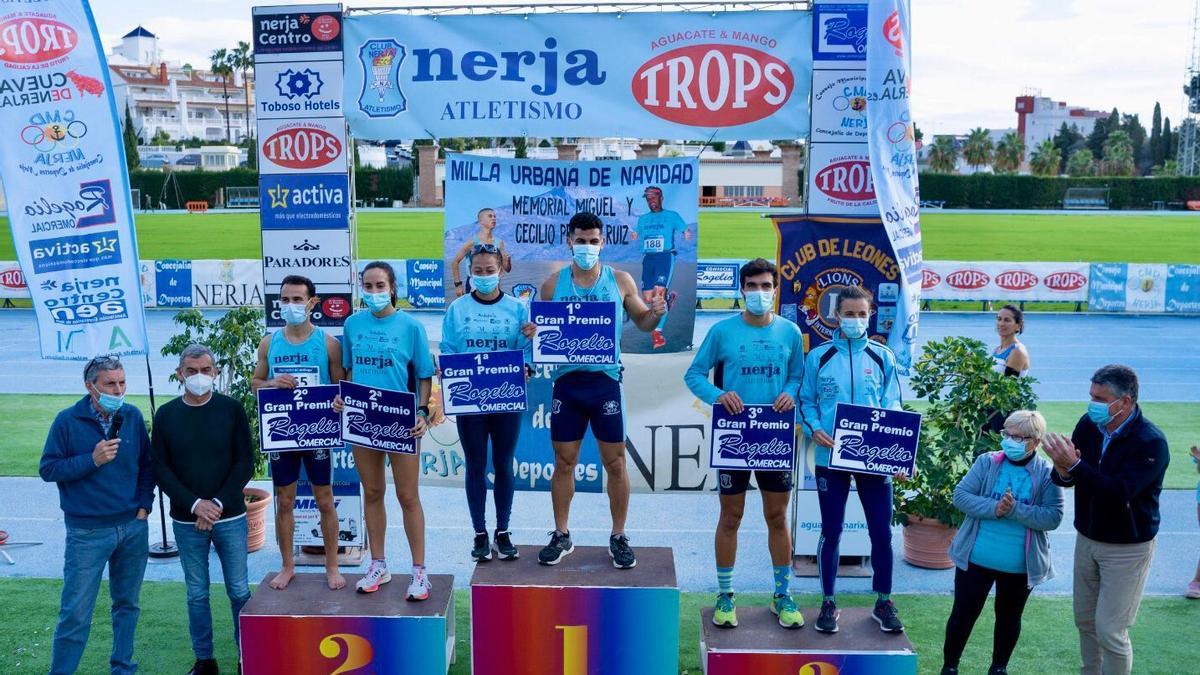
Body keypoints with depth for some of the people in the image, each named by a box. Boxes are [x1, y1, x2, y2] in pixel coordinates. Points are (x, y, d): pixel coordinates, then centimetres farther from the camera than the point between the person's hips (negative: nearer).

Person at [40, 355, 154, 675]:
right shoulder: (68, 420, -7)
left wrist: (144, 505, 3)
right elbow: (47, 469, -5)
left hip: (133, 528, 4)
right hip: (87, 532, -3)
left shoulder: (133, 417, 2)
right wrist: (92, 460, -18)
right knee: (76, 613, 0)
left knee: (127, 604, 14)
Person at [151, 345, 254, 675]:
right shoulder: (166, 415, 1)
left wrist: (219, 503, -13)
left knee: (239, 591, 6)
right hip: (186, 521, 1)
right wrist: (195, 504, -14)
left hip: (230, 518, -1)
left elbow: (245, 462, -3)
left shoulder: (232, 409, -2)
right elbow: (160, 468, -1)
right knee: (197, 594, 10)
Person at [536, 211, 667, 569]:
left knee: (615, 463, 5)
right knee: (564, 462, 10)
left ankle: (618, 537, 20)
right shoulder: (553, 284, 3)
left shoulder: (620, 281, 2)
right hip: (566, 382, 1)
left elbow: (642, 322, 11)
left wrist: (656, 314, -11)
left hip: (605, 381, -1)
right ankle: (561, 536, 24)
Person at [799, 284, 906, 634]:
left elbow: (893, 407, 4)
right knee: (831, 532, 8)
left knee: (881, 532, 5)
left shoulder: (883, 357, 5)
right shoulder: (818, 357, 2)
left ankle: (883, 601, 24)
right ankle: (829, 602, 23)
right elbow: (806, 401, 5)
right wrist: (814, 429, -14)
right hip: (830, 457, -1)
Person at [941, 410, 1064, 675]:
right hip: (976, 558, 0)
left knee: (1009, 618, 19)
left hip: (1020, 565, 0)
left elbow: (1053, 517, -15)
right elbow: (960, 496, -10)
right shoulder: (986, 462, -5)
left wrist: (1015, 509, -27)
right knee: (963, 614, 9)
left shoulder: (1047, 474, -8)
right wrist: (994, 508, -24)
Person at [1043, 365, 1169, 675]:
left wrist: (1074, 466, -38)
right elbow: (1063, 479, -3)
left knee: (1110, 630, 0)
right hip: (1087, 539, 6)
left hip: (1127, 549, -6)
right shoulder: (1088, 425, -6)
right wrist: (1063, 471, -26)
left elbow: (1120, 493, -32)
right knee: (1085, 620, 17)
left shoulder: (1151, 442, -21)